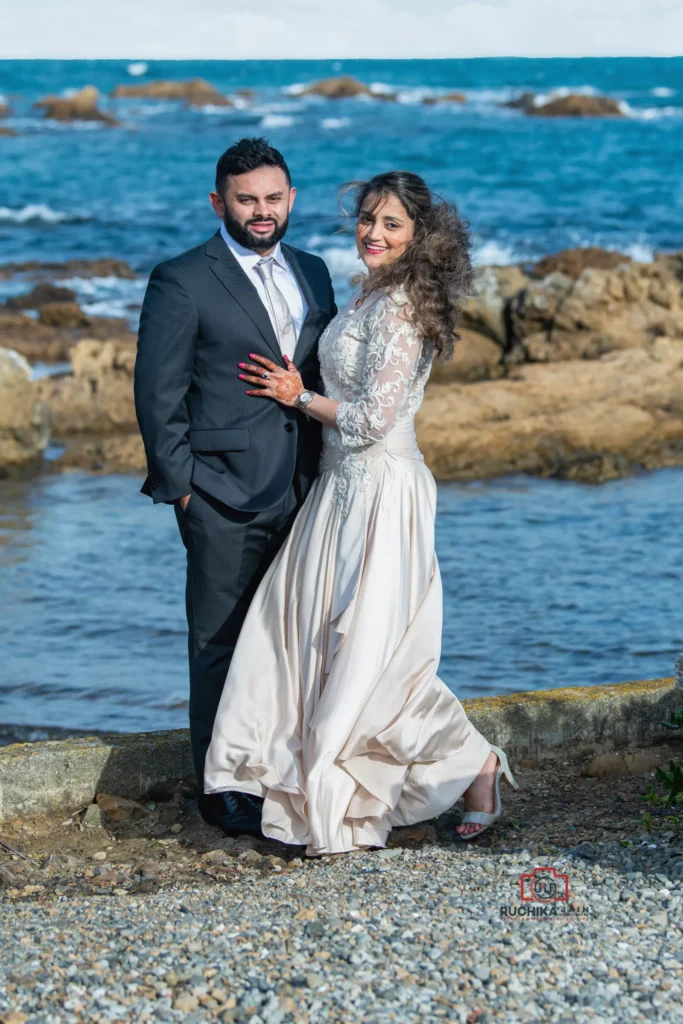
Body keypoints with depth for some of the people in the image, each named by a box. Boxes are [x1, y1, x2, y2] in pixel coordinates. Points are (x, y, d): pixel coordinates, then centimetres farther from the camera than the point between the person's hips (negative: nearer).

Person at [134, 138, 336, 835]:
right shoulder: (182, 282, -5)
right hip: (225, 497, -5)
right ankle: (222, 791, 10)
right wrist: (182, 486, -9)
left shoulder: (312, 273, 13)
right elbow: (159, 394, -6)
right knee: (221, 646, 2)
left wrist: (331, 475, 11)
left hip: (305, 491, 6)